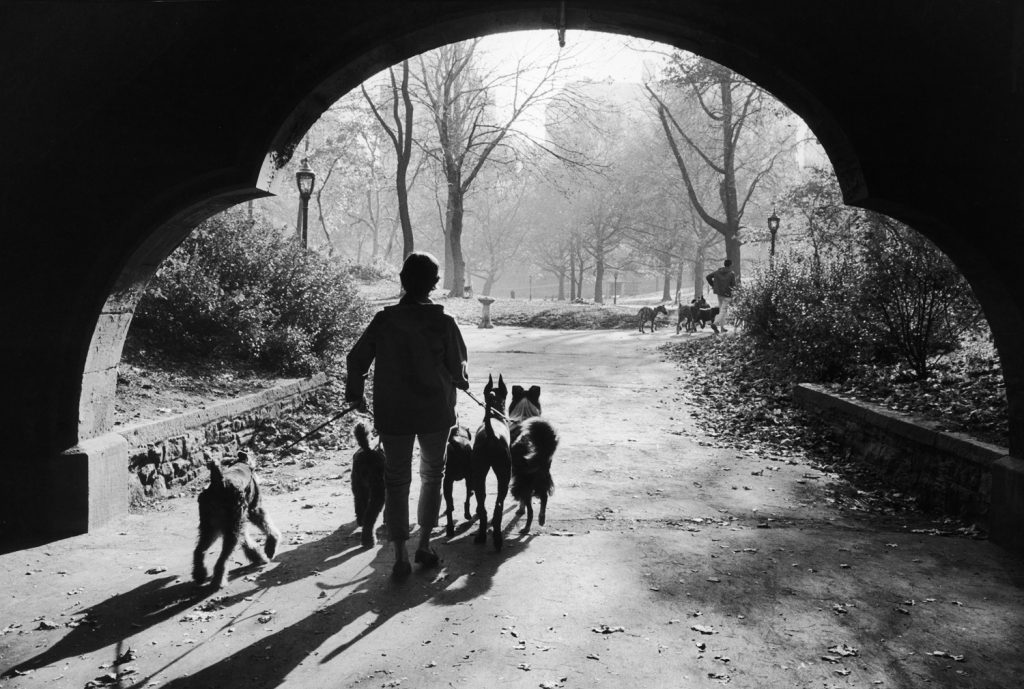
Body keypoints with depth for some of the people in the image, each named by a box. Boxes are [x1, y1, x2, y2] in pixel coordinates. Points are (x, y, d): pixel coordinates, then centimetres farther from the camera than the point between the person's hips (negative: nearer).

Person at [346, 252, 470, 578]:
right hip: (435, 413, 0)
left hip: (393, 414, 0)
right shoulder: (444, 323, -10)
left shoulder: (384, 320, -7)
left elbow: (356, 359, -3)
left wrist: (355, 394, 13)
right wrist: (461, 383, 20)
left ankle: (400, 555, 4)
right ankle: (424, 545, 20)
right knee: (433, 475, 19)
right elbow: (457, 370, -3)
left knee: (396, 481, 9)